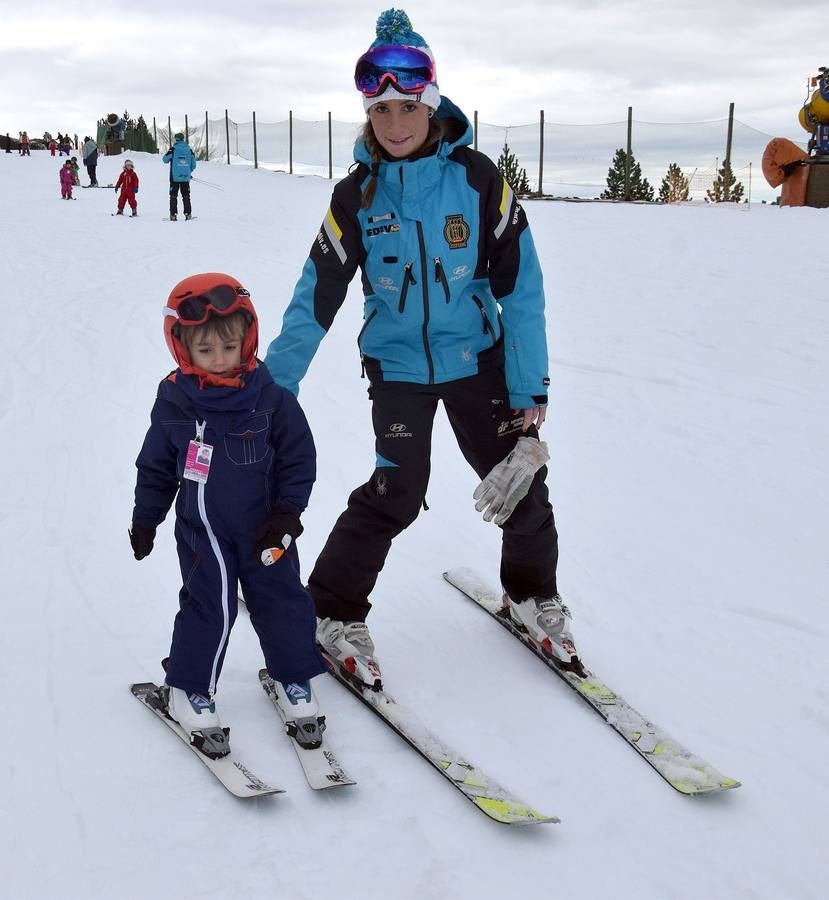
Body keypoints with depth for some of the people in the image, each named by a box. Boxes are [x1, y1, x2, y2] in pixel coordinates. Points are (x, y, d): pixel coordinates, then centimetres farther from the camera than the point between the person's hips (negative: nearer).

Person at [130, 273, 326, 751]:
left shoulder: (271, 397, -9)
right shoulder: (174, 403, -6)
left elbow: (298, 459, -3)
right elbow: (156, 467, 6)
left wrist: (286, 514, -7)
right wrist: (145, 520, 11)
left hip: (264, 527, 1)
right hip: (202, 529, 0)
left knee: (281, 600, 7)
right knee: (209, 607, -1)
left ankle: (295, 679, 25)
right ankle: (190, 688, 18)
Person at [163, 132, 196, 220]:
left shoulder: (173, 149, -8)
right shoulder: (189, 149, 2)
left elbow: (165, 159, 2)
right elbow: (194, 164, 7)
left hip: (175, 177, -3)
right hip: (186, 177, 3)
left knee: (173, 195, 4)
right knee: (186, 196, 10)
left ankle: (173, 214, -2)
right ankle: (188, 213, 7)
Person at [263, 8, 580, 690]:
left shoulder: (478, 178, -11)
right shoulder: (358, 194, -8)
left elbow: (521, 288, -9)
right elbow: (316, 297, -5)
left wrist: (529, 397, -11)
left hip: (476, 357, 1)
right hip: (398, 366, -1)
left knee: (520, 478, 3)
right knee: (396, 493, -11)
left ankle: (533, 595, 30)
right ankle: (333, 613, 10)